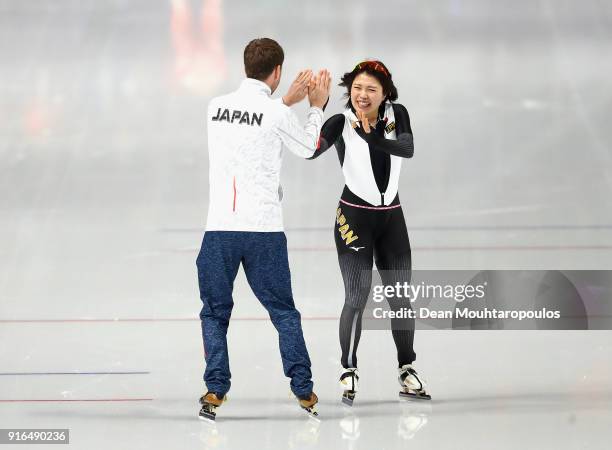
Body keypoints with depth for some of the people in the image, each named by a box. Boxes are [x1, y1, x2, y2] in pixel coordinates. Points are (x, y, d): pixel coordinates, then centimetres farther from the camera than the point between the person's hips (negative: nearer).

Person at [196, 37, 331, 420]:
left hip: (220, 228, 2)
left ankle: (215, 392, 4)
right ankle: (303, 391, 11)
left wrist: (289, 100, 28)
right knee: (284, 311, 11)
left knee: (215, 314, 12)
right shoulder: (277, 114, -6)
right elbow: (309, 148, 13)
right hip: (265, 230, -2)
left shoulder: (217, 106, 5)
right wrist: (317, 106, 26)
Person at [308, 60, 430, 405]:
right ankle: (349, 372, 2)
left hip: (392, 218, 3)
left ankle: (407, 370, 22)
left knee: (399, 297, 9)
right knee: (357, 296, -11)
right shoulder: (341, 123, -10)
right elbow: (311, 151, -28)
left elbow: (407, 149, -21)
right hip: (355, 217, -3)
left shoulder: (397, 115, -2)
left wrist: (371, 138, -35)